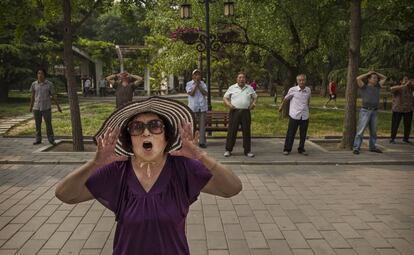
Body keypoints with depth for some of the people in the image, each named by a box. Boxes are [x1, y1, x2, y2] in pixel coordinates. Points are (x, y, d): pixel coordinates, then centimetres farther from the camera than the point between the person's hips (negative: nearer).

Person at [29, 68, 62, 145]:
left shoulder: (49, 84, -4)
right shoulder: (34, 84, 3)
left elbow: (53, 96, 0)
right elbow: (33, 96, 10)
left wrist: (58, 106, -1)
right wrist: (31, 107, 13)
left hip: (46, 107, -2)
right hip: (37, 107, 2)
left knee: (48, 124, 1)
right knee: (37, 124, 8)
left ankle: (51, 139, 10)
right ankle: (38, 139, 18)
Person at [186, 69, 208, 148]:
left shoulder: (203, 84, 13)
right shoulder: (189, 84, 4)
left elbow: (205, 93, -2)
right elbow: (191, 93, -10)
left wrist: (199, 85, -4)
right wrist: (196, 84, -6)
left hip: (203, 107, 3)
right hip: (193, 107, -2)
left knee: (202, 125, 2)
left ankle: (202, 142, 6)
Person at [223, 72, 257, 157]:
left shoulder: (250, 88, 12)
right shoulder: (232, 88, 7)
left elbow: (255, 97, 22)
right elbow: (225, 97, 9)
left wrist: (253, 103, 2)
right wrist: (228, 104, -10)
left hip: (246, 112, 2)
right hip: (234, 111, -2)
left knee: (246, 131, 4)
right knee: (232, 131, -2)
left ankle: (247, 151, 12)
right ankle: (228, 150, 6)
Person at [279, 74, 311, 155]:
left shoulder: (308, 90, 2)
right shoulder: (292, 90, -7)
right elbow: (286, 98, 8)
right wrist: (281, 106, 20)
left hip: (305, 116, 3)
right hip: (294, 115, -3)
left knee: (303, 134, 10)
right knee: (290, 134, 2)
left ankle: (301, 149, 25)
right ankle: (287, 149, 15)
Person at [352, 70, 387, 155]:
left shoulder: (377, 87, 12)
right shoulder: (364, 87, -2)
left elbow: (384, 78, 21)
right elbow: (358, 79, -18)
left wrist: (376, 73, 12)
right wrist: (367, 73, -5)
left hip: (374, 112, 6)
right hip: (365, 111, -6)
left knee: (373, 131, 13)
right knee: (361, 130, -10)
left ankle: (372, 147, 25)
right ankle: (356, 148, -9)